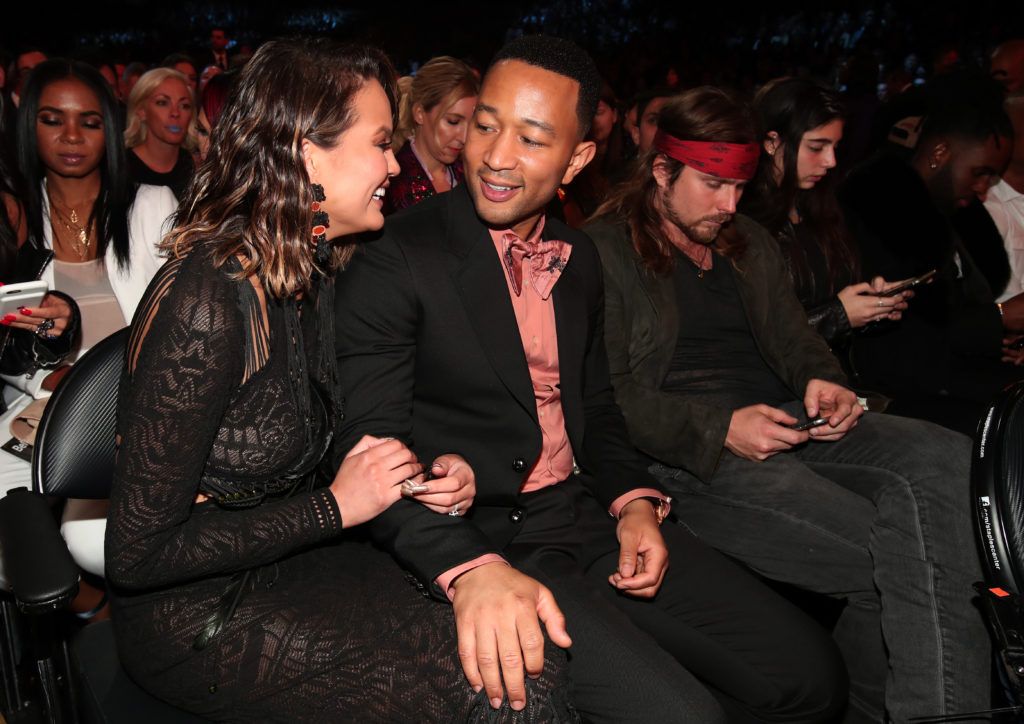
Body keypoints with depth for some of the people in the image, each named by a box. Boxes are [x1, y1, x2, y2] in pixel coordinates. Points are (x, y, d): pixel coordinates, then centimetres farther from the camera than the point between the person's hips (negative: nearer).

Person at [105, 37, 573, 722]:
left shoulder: (313, 276, 3)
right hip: (202, 617, -7)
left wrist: (416, 475, -5)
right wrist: (338, 506, -19)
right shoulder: (207, 300, -24)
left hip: (291, 564, 8)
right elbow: (138, 552, -21)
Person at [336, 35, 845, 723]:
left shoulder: (578, 258, 10)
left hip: (591, 517, 7)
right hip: (475, 538, -6)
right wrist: (471, 569, -34)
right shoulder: (393, 260, -12)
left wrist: (635, 501, 1)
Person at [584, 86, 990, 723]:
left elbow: (794, 337, 22)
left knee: (944, 456, -23)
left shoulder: (751, 243, 23)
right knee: (897, 552, -26)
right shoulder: (605, 252, 1)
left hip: (781, 423, 7)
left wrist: (821, 381, -3)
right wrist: (720, 429, -19)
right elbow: (606, 396, -7)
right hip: (684, 455, -6)